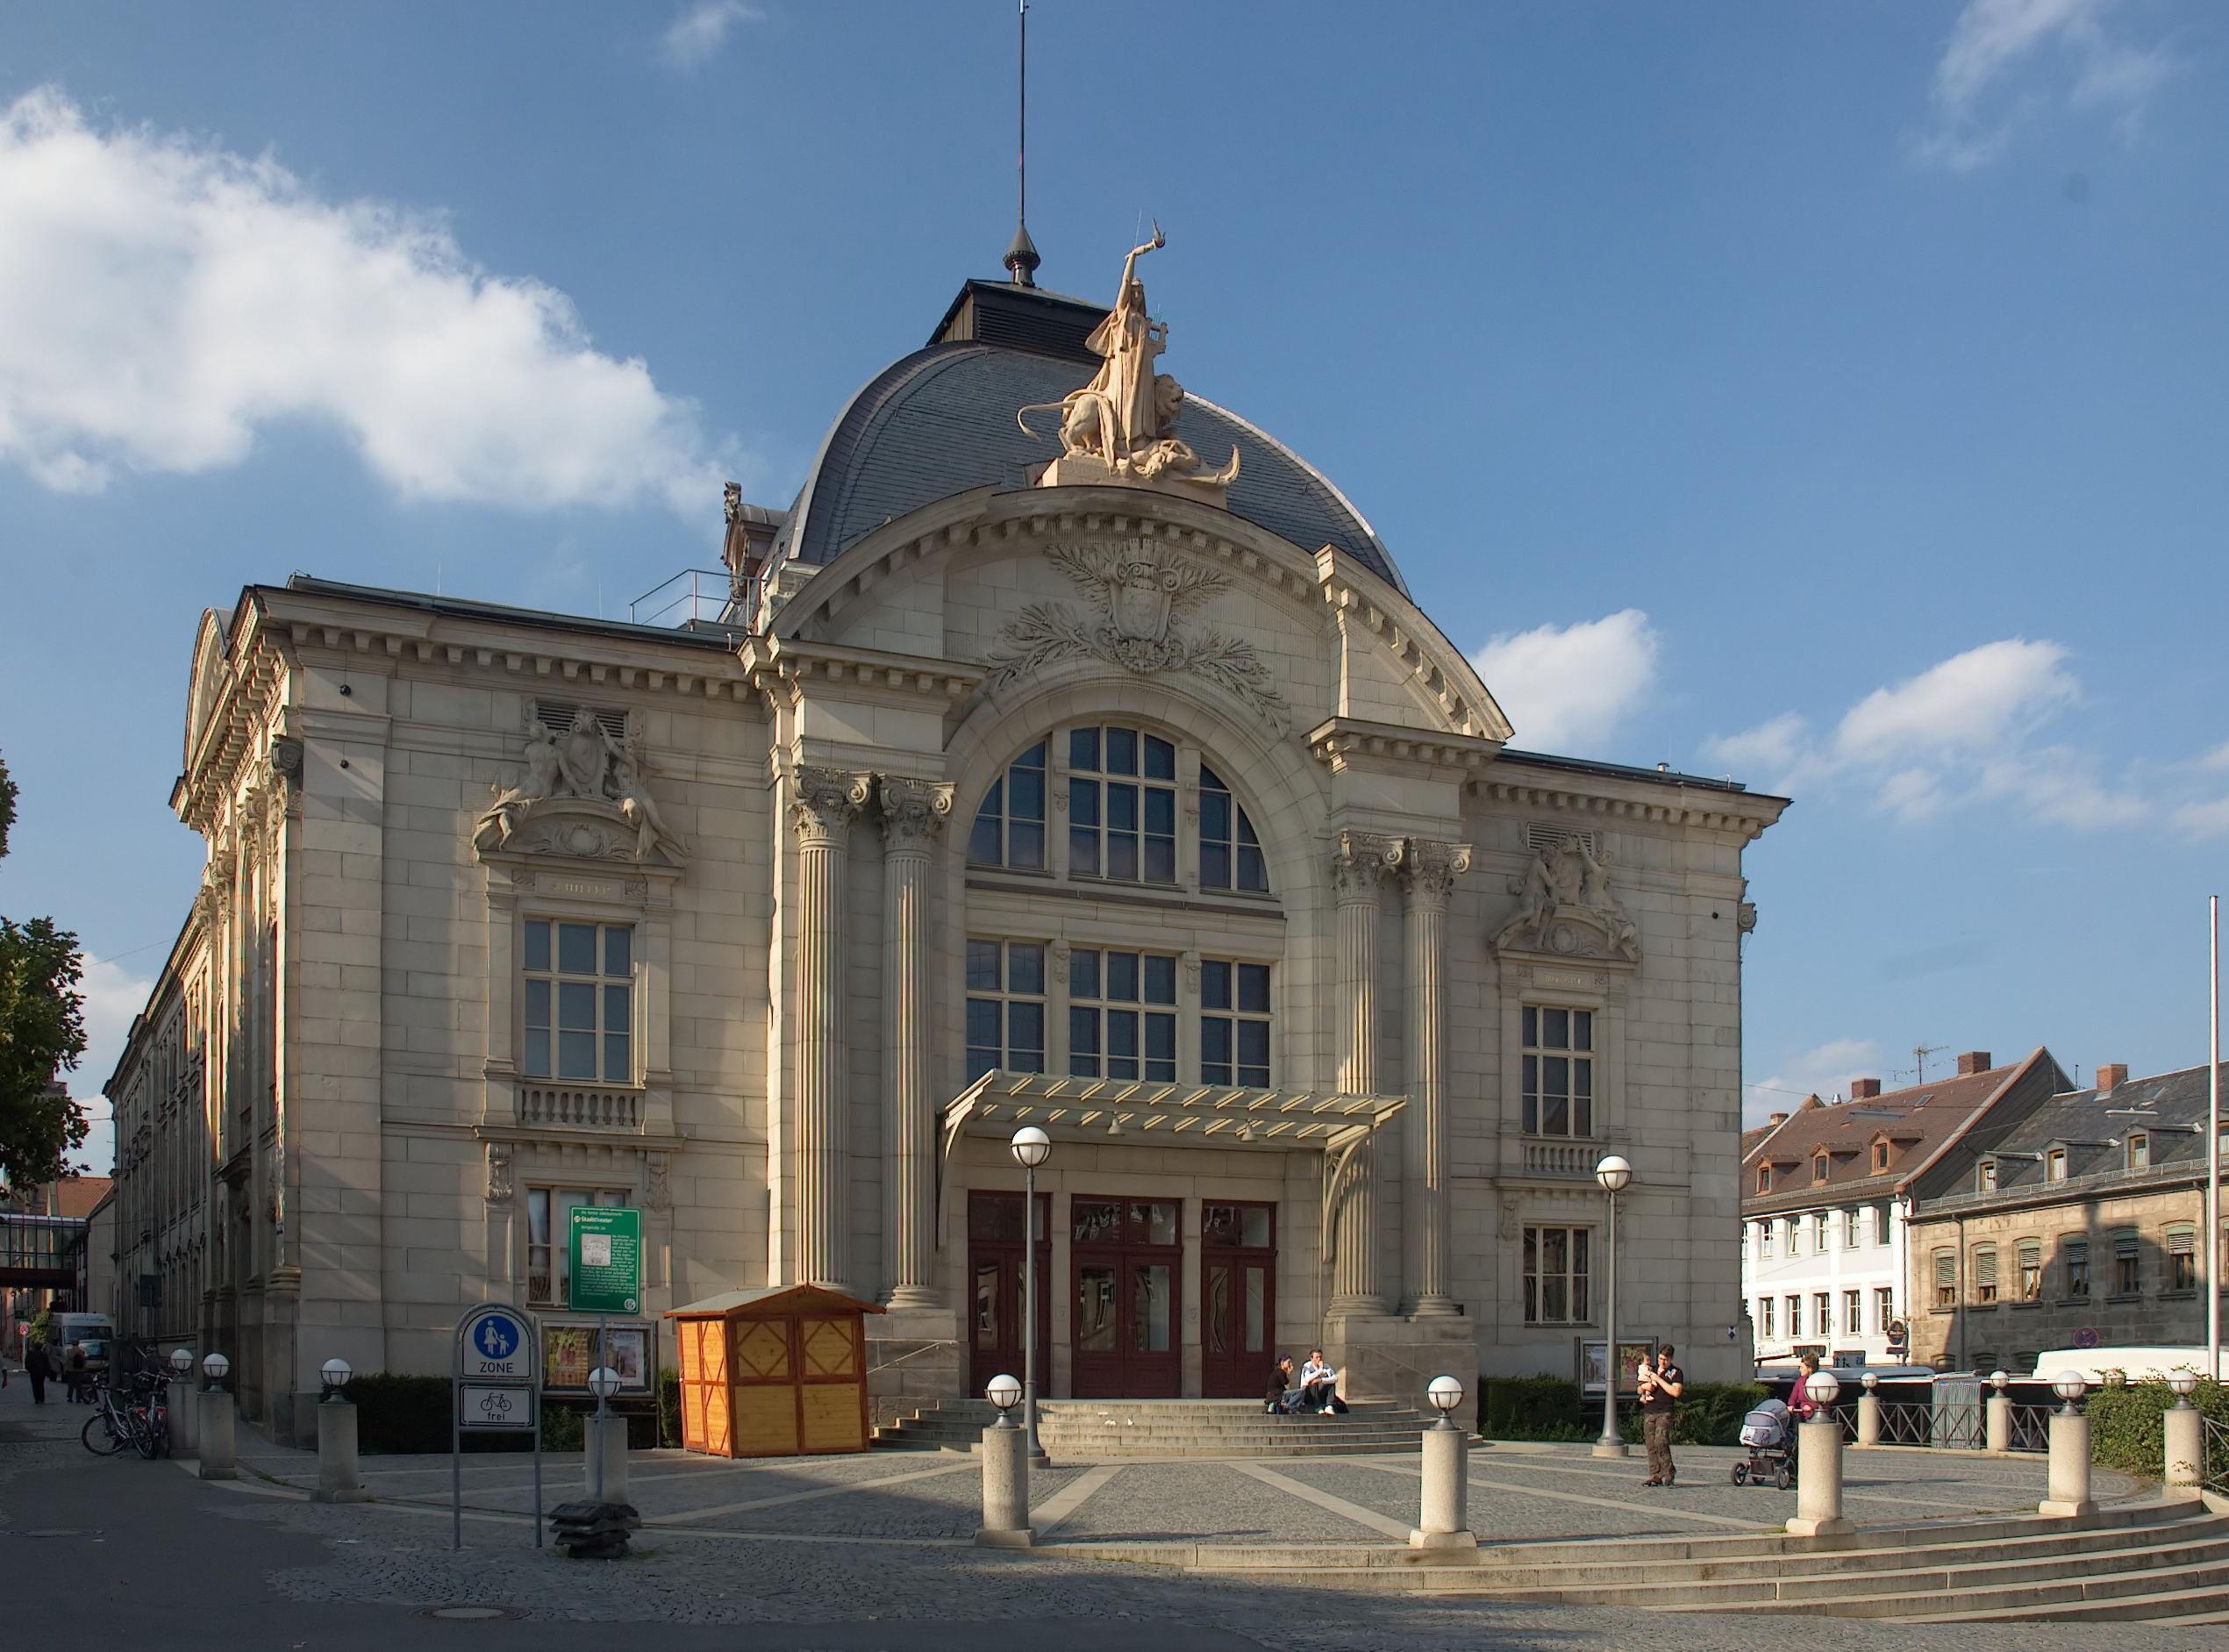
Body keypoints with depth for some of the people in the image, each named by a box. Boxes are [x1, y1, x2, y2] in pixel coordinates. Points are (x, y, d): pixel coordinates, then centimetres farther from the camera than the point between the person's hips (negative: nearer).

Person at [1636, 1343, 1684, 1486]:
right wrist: (1644, 1387, -1)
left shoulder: (1676, 1372, 3)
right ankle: (1655, 1476, 5)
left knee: (1661, 1441, -20)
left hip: (1664, 1413, -5)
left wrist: (1658, 1379, -11)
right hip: (1649, 1413, 5)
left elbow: (1676, 1392, -13)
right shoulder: (1651, 1369, 18)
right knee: (1651, 1446, 2)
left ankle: (1668, 1472, -10)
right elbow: (1640, 1389, 24)